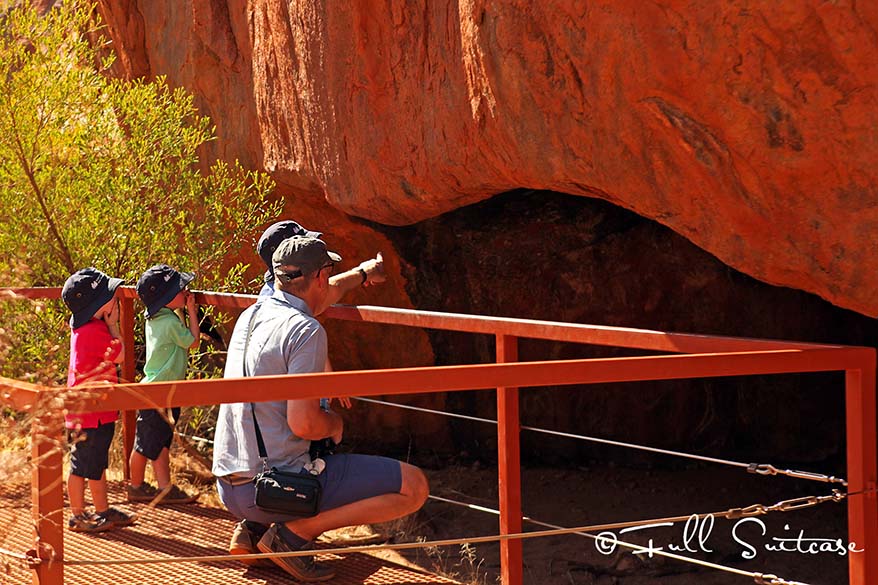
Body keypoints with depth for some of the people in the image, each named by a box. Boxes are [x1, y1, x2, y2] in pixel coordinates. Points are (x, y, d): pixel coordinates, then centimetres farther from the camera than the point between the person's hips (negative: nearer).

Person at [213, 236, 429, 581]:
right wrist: (335, 423, 1)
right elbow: (303, 424, -21)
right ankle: (293, 533, -9)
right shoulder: (306, 331, -14)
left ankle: (253, 528, 13)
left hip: (230, 487, 9)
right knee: (413, 486, -6)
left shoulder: (250, 317, 12)